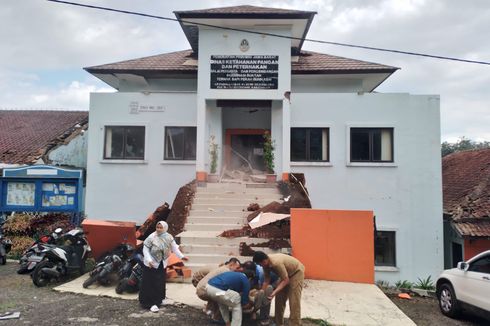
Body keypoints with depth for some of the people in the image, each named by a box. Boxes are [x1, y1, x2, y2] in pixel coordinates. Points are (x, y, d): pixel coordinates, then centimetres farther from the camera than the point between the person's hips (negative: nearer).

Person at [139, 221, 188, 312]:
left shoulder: (169, 237, -6)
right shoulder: (151, 237, -20)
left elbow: (174, 247, -1)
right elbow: (145, 249, -16)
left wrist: (181, 256, -8)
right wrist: (149, 260, -27)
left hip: (162, 264, 5)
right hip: (151, 264, -5)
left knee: (161, 283, 15)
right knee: (151, 284, -4)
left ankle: (159, 299, 34)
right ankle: (152, 303, 4)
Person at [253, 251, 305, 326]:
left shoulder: (276, 263, -39)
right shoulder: (266, 263, -14)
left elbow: (286, 280, -32)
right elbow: (267, 279, -5)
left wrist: (274, 292, -37)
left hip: (296, 271, -8)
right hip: (286, 272, 8)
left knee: (294, 301, -13)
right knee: (279, 298, 8)